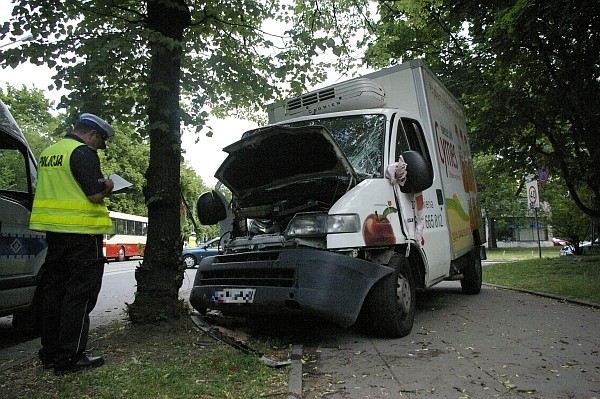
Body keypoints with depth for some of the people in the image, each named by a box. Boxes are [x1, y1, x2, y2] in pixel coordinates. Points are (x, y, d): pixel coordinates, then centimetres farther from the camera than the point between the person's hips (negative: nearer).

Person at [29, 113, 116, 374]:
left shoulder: (48, 152, 15)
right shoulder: (83, 153, -13)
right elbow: (96, 194, -21)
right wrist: (107, 186, 0)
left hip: (54, 230, 9)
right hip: (81, 231, -9)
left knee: (54, 290, 14)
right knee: (79, 294, -2)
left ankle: (50, 353, 24)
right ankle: (69, 357, 3)